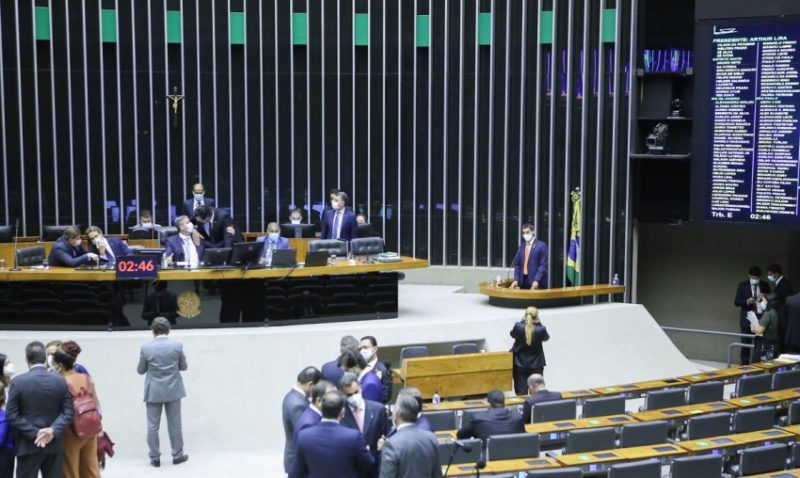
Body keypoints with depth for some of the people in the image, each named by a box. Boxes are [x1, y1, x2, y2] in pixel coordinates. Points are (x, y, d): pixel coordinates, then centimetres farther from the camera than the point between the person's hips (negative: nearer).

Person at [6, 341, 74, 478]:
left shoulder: (18, 382, -8)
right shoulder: (61, 381, 0)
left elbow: (12, 414, -10)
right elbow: (68, 412, -4)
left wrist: (34, 432, -12)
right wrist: (54, 430, -12)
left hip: (28, 445, -2)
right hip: (55, 444, 3)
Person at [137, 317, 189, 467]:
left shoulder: (146, 348, -9)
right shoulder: (177, 345, -8)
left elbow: (140, 370, 1)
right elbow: (184, 366, 3)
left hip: (153, 392, -1)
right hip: (173, 391, 1)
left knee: (153, 426, 8)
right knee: (174, 424, 10)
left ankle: (155, 458, 12)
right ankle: (177, 455, 18)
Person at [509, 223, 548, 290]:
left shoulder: (541, 246, -2)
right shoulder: (521, 247, 15)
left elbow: (543, 265, -8)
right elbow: (517, 265, 15)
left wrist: (536, 281, -18)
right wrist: (516, 280, 1)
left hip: (537, 283, -5)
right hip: (523, 281, 5)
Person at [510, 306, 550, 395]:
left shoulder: (518, 326, -17)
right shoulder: (541, 329, -20)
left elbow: (512, 334, 5)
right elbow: (546, 338, 2)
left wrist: (522, 321, 6)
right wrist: (539, 323, -1)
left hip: (520, 363, 1)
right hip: (536, 364, -1)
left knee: (521, 392, 8)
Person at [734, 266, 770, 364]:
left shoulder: (765, 285, 6)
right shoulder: (742, 285, 1)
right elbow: (736, 302, -2)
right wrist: (747, 302, -20)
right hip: (747, 319, -1)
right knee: (746, 345, 1)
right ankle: (744, 365, 8)